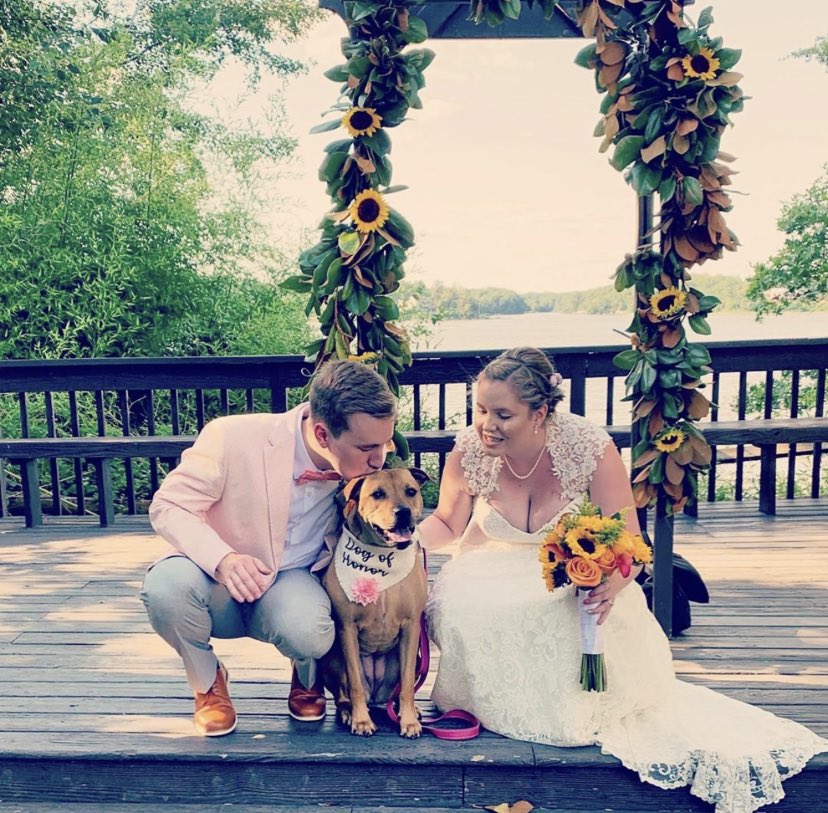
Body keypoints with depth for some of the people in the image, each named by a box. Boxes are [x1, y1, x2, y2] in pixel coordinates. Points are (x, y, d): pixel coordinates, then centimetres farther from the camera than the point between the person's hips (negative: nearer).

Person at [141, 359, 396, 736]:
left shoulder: (366, 465, -13)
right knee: (166, 585, -34)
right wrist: (223, 559, -37)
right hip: (217, 582, 0)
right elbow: (168, 506, -19)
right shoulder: (232, 437, -25)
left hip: (292, 582, 1)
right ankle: (207, 680, 0)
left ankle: (307, 676, 8)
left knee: (308, 633, -34)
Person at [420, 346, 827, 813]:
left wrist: (613, 580, -37)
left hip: (577, 577, 0)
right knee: (460, 608, -32)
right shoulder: (469, 451, -14)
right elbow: (447, 524, 4)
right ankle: (483, 704, 1)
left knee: (607, 615, -33)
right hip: (496, 575, 1)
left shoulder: (590, 448, -20)